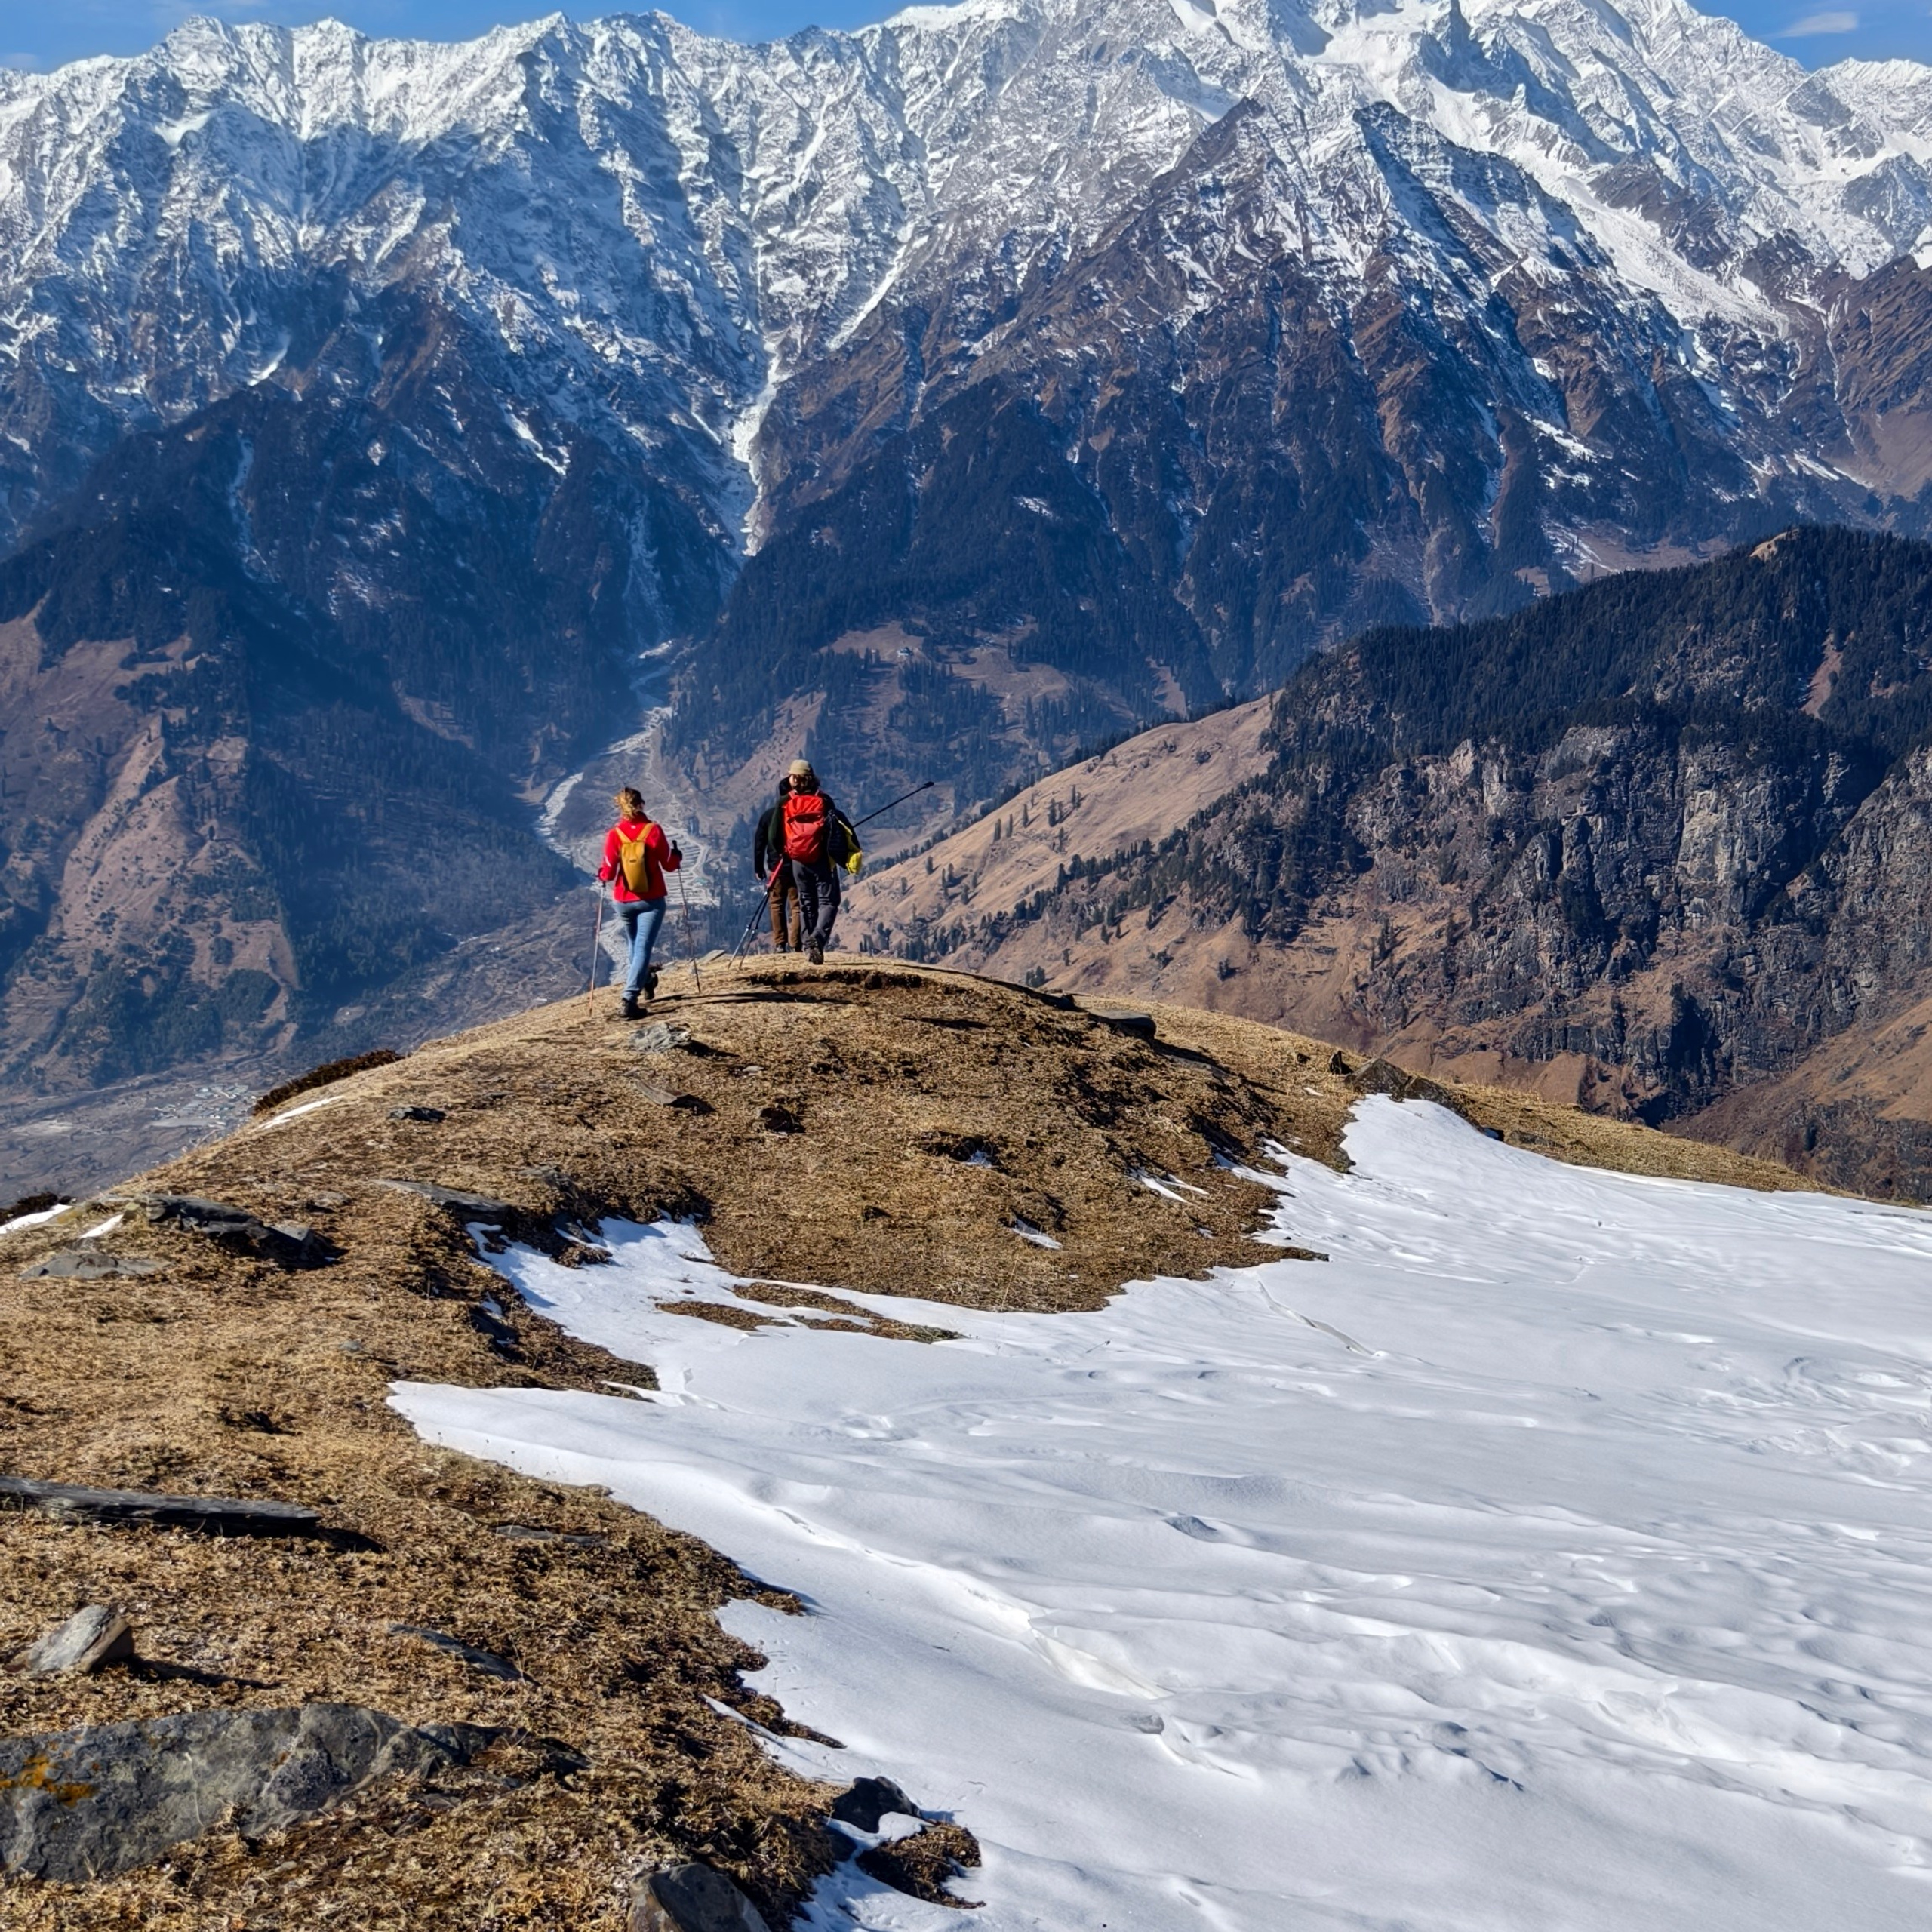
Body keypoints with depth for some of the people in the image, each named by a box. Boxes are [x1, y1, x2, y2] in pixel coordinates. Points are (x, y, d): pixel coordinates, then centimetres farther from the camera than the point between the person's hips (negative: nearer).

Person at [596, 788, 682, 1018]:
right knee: (643, 947, -4)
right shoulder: (653, 831, -12)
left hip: (624, 902, 2)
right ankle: (629, 998, -18)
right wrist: (677, 855, 19)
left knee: (636, 945, 25)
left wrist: (601, 873, 15)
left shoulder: (614, 835, -11)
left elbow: (609, 873, -8)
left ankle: (646, 981, 47)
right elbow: (669, 865, -3)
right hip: (652, 901, -2)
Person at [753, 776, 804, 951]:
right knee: (796, 905, 1)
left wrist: (758, 867, 10)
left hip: (775, 866, 2)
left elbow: (759, 842, 4)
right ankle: (796, 944, -5)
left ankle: (779, 943, 3)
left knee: (777, 906, 8)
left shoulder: (768, 814, 2)